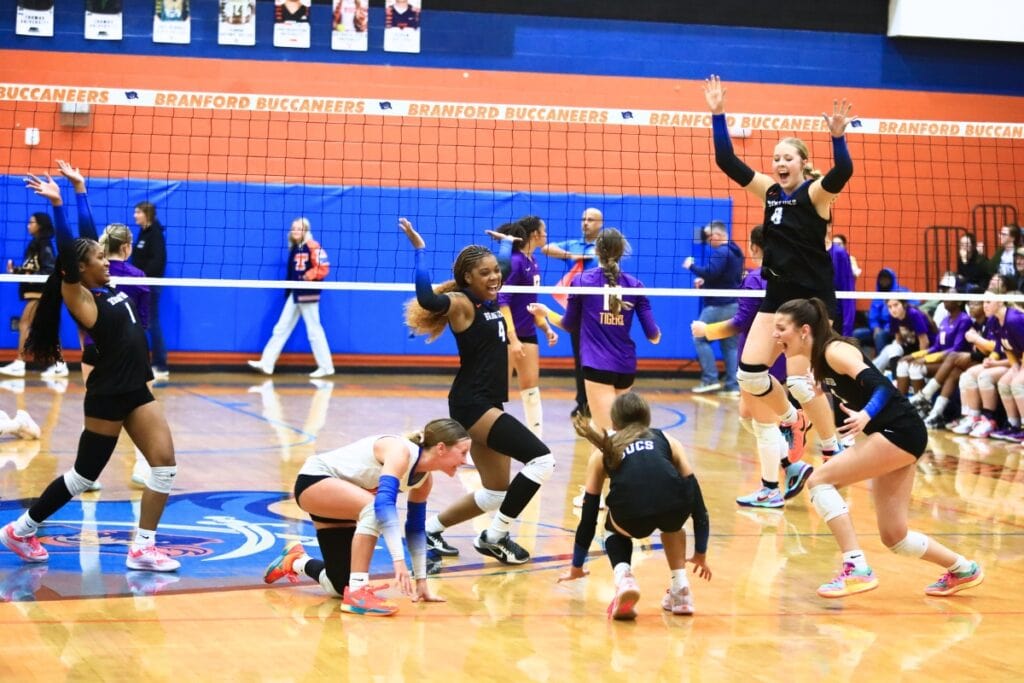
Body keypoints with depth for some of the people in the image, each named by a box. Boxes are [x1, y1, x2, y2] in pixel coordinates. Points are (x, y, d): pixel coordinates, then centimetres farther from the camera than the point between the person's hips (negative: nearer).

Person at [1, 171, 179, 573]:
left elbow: (87, 237, 14)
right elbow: (67, 255, -24)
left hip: (135, 391, 8)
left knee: (165, 463, -5)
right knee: (84, 476, 3)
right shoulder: (81, 299, -11)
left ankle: (142, 548, -1)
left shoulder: (106, 290, 8)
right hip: (107, 395, -8)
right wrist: (57, 204, -29)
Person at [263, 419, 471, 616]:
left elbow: (416, 528, 6)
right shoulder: (400, 451, -29)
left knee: (340, 586, 8)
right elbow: (385, 501, -42)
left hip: (341, 502, 9)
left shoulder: (425, 478, -3)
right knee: (375, 508, -36)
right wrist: (399, 560, -49)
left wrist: (421, 580, 3)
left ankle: (296, 561, 38)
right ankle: (357, 593, -31)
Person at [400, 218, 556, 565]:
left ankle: (431, 528, 26)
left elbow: (504, 264, 34)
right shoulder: (460, 304, -11)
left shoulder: (489, 300, 12)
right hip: (472, 404, -9)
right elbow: (427, 299, -33)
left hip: (489, 405, 9)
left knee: (495, 494, 12)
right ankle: (495, 537, -8)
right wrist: (419, 249, -30)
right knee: (541, 459, -18)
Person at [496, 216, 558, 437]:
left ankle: (536, 440, 14)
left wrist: (546, 328, 17)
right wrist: (512, 339, -25)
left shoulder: (532, 261, 8)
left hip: (528, 334, 9)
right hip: (509, 335, -9)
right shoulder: (515, 261, -18)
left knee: (531, 388, 10)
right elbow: (502, 302, -22)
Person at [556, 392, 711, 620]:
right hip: (675, 506, 1)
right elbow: (696, 496, 31)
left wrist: (577, 567, 47)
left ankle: (623, 578, 8)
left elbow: (589, 514, 35)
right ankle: (681, 589, 26)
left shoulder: (603, 451, 31)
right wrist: (700, 554, 42)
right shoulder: (667, 440, 32)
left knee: (614, 531, 36)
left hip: (630, 515, -1)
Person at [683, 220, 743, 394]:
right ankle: (733, 385, 4)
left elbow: (710, 272, -25)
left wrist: (691, 266, -11)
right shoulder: (736, 251, 17)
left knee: (700, 339, 0)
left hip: (718, 305, -9)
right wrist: (705, 281, 14)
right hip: (733, 305, 9)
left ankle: (710, 379, -5)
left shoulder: (721, 252, -14)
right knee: (730, 344, 8)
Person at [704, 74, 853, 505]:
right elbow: (727, 161, 5)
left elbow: (842, 173, -30)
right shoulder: (770, 192, 7)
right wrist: (718, 115, -1)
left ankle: (833, 452, 6)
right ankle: (793, 420, 23)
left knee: (799, 379, -12)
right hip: (777, 295, 6)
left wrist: (838, 137, -46)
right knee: (750, 373, -2)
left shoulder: (815, 193, -9)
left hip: (813, 298, -6)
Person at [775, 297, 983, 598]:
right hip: (893, 436, 10)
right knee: (894, 537, 12)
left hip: (901, 432, -10)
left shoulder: (835, 351, -15)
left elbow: (882, 386, -27)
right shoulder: (819, 359, 11)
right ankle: (962, 569, 31)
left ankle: (857, 570, -17)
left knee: (820, 480, -16)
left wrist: (866, 415, -42)